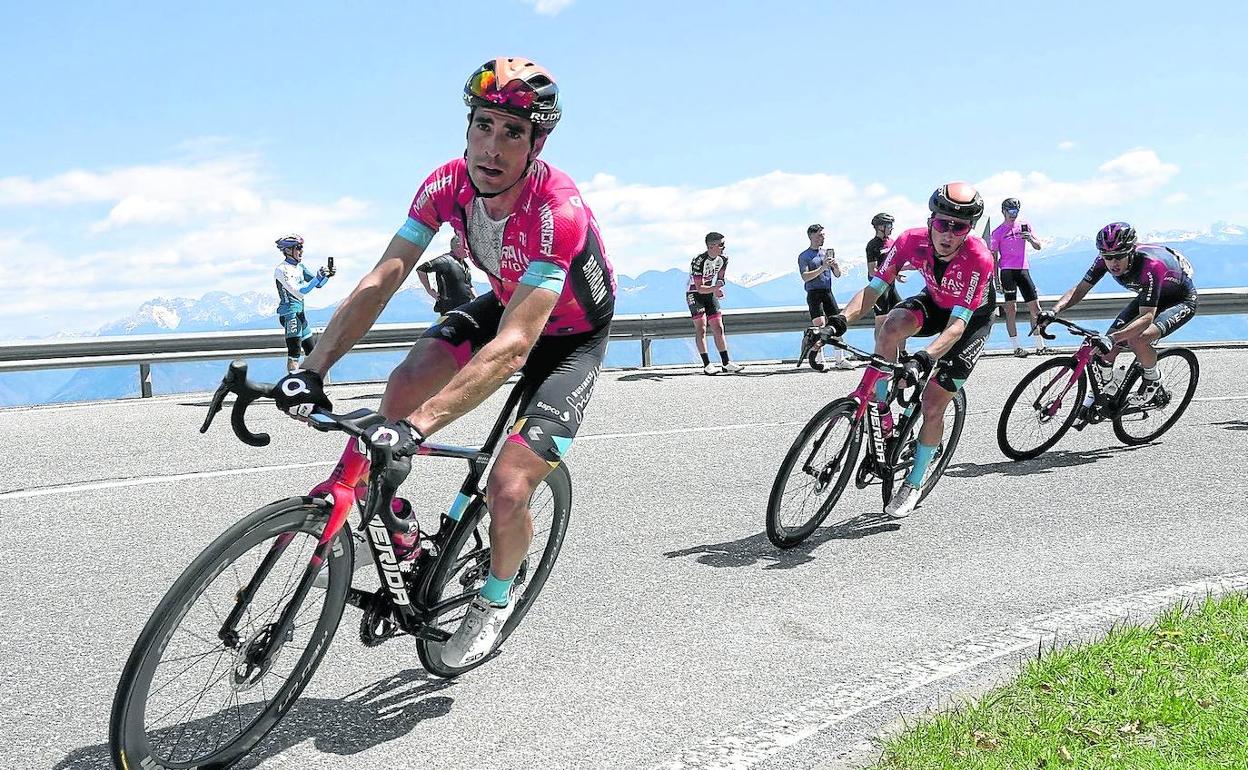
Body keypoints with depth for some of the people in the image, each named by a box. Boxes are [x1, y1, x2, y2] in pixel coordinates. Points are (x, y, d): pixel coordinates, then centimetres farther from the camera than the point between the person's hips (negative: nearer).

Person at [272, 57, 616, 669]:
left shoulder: (556, 211, -38)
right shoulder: (448, 184, -20)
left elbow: (513, 345, -44)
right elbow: (382, 279, -21)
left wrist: (419, 426, -50)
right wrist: (313, 368, -32)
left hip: (571, 335, -5)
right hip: (505, 304, 5)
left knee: (507, 491, -15)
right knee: (406, 383, -21)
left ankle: (496, 599, 15)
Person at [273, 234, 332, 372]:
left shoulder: (300, 267, 10)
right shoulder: (281, 269, -13)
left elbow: (318, 284, 13)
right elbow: (299, 291, -21)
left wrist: (327, 276, -7)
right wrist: (318, 277, -27)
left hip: (300, 312, 9)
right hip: (290, 312, -9)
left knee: (311, 351, 13)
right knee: (294, 353, -9)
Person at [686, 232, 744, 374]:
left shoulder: (723, 259, -5)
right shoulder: (699, 261, -26)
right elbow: (700, 288, -29)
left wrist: (718, 290, -7)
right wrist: (714, 288, -45)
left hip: (710, 293, 6)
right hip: (694, 294, -6)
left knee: (718, 328, 3)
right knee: (701, 328, -13)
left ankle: (726, 363, 6)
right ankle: (707, 365, -15)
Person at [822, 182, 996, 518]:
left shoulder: (978, 259, -37)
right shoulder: (912, 241, -26)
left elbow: (958, 325, -40)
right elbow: (873, 288, -24)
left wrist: (924, 358, -56)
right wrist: (841, 320, -41)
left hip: (971, 317, -3)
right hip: (934, 302, 3)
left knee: (933, 408, -7)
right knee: (891, 327, -34)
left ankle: (913, 484, 14)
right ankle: (880, 409, -14)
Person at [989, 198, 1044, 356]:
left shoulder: (1025, 225, 10)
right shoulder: (998, 232, 2)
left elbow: (1038, 247, 8)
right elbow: (994, 257, 2)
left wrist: (1030, 238, -14)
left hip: (1023, 270, 3)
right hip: (1007, 271, -3)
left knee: (1035, 307, 0)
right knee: (1010, 308, -5)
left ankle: (1040, 344, 6)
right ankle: (1016, 346, -3)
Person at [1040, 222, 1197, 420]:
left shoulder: (1150, 266, -39)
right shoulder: (1106, 259, -21)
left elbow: (1147, 317, -45)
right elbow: (1079, 289, -14)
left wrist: (1112, 338, -58)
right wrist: (1054, 311, -33)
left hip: (1181, 301, -6)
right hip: (1147, 298, 7)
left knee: (1137, 339, -33)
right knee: (1107, 346, -9)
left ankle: (1153, 383, -4)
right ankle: (1093, 401, 9)